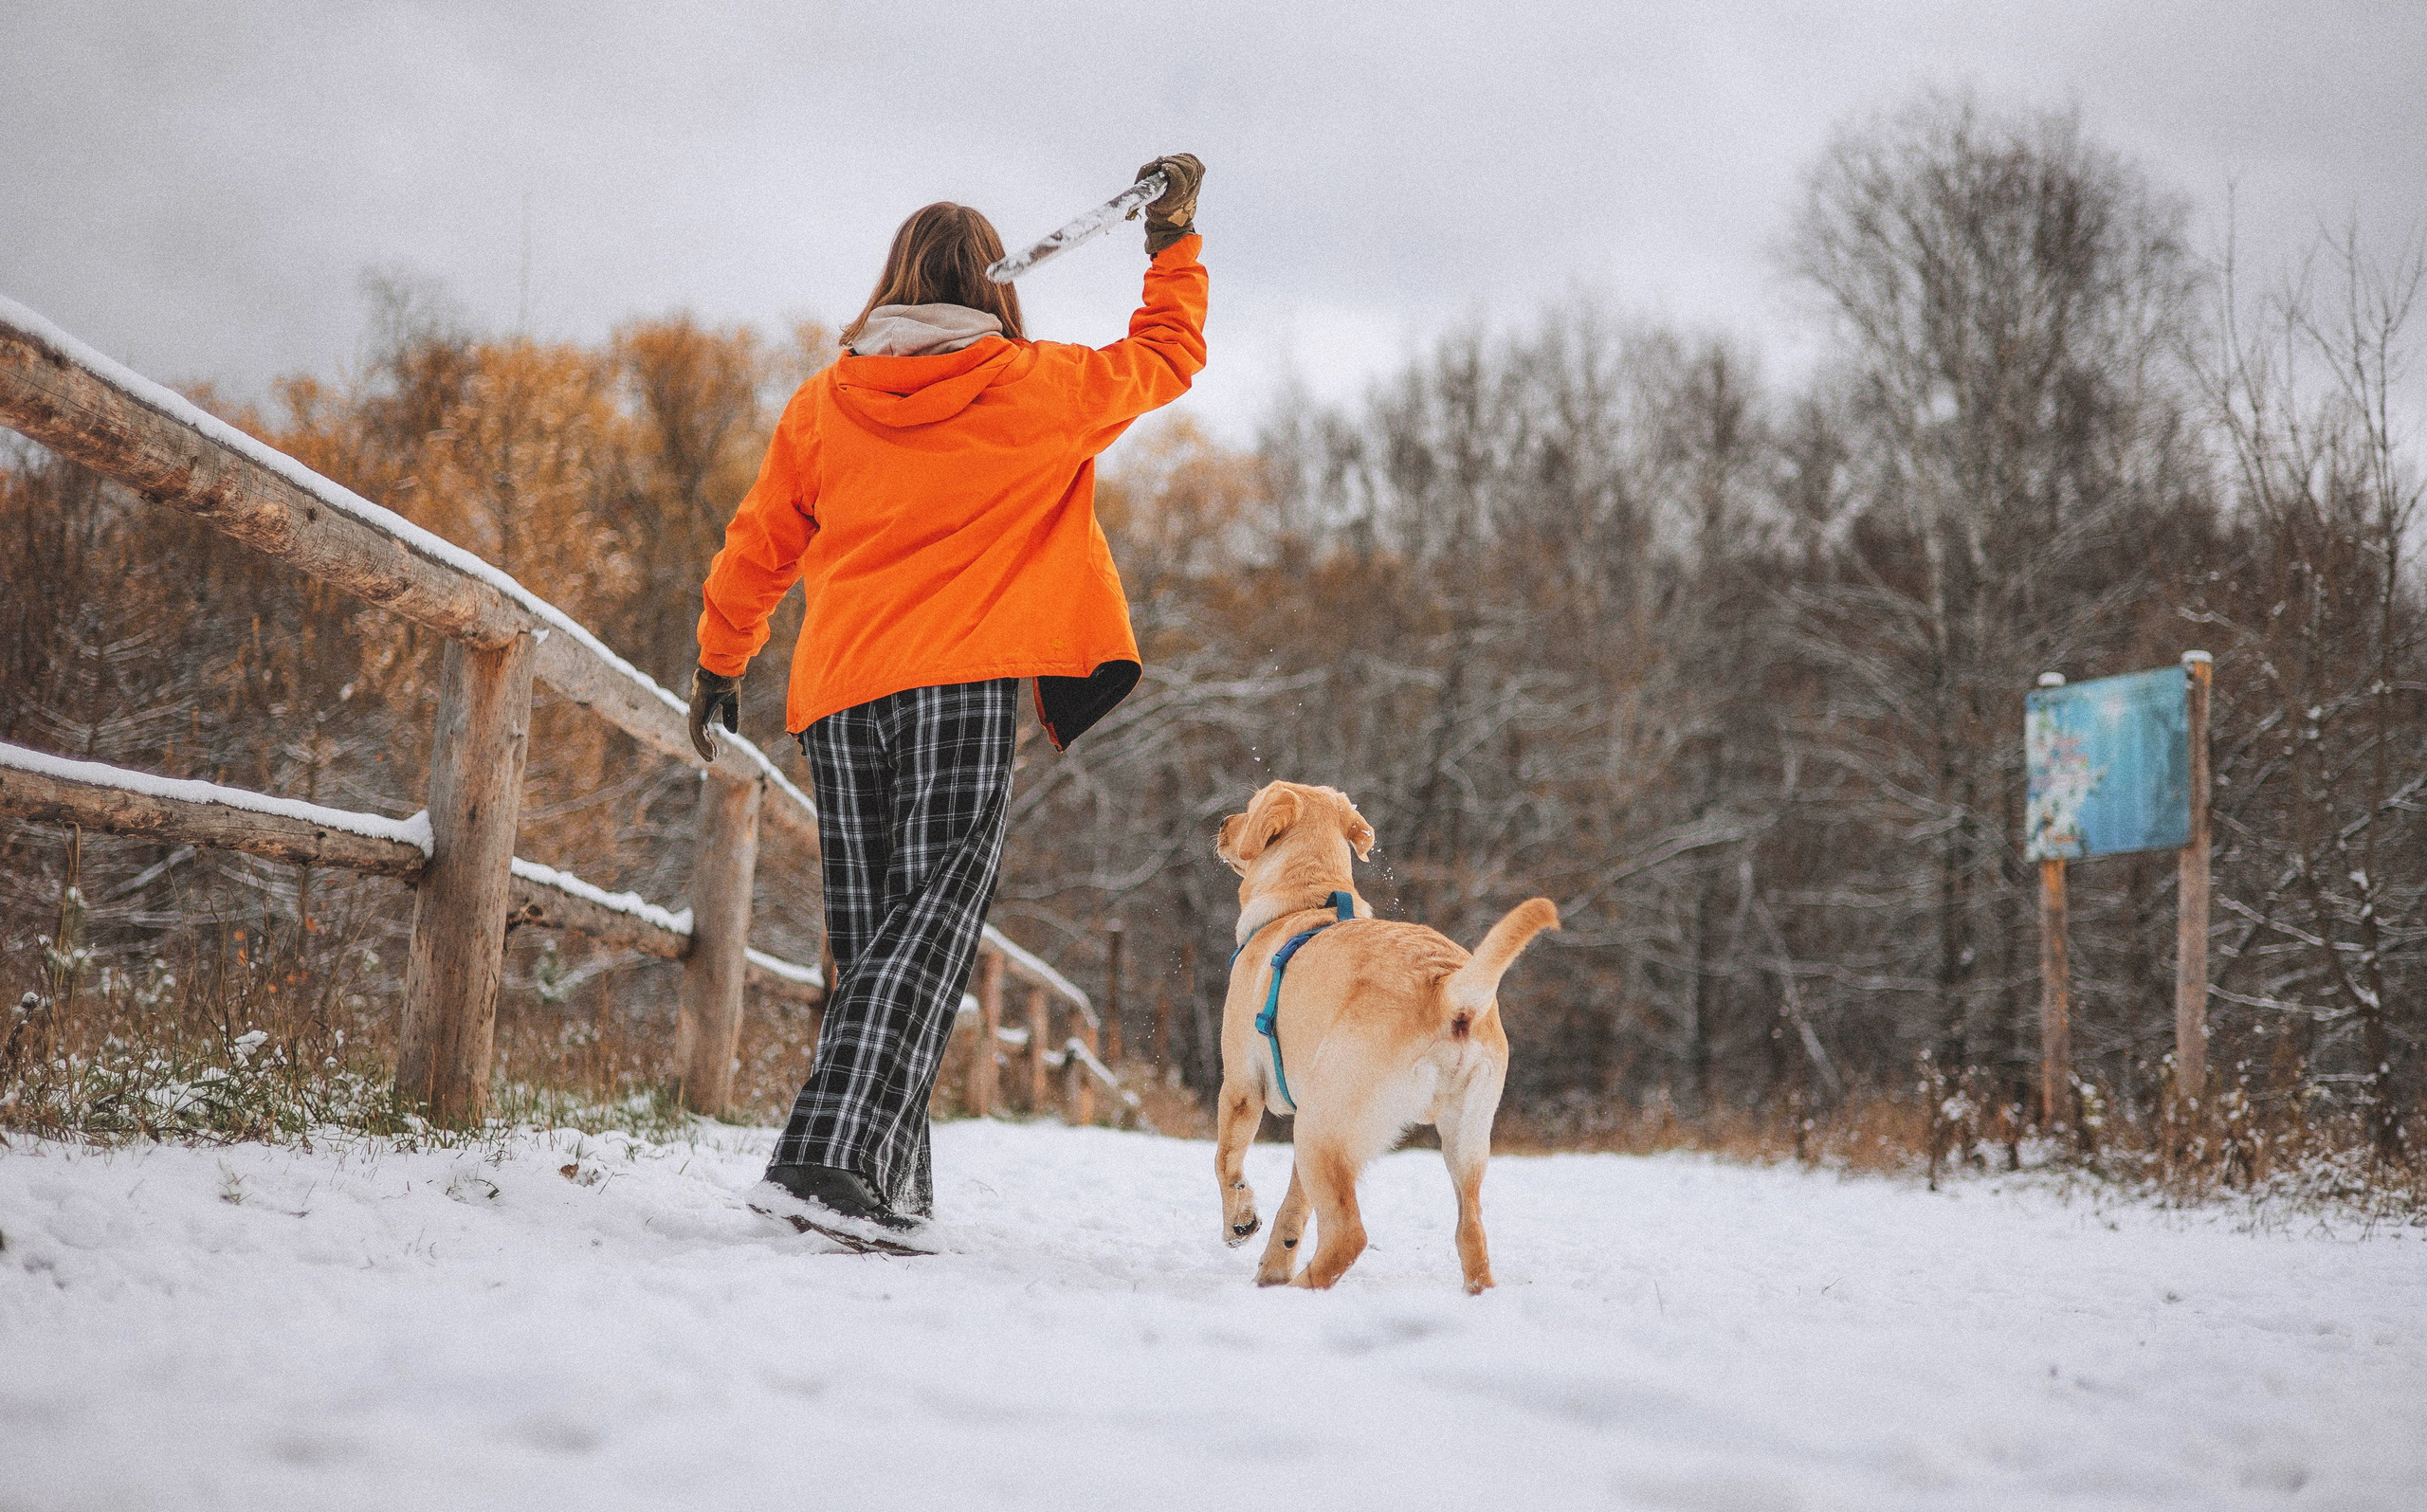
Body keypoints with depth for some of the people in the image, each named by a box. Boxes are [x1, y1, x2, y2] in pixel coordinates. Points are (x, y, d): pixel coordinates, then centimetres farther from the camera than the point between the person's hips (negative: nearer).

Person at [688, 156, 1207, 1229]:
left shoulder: (822, 405, 13)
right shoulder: (1040, 390, 4)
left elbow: (756, 550, 21)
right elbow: (1168, 357, 20)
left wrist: (718, 662, 35)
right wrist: (1175, 238, 31)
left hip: (839, 696, 4)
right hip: (966, 685, -4)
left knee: (867, 940, 10)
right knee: (931, 924, -11)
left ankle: (890, 1180, 11)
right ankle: (837, 1147, -27)